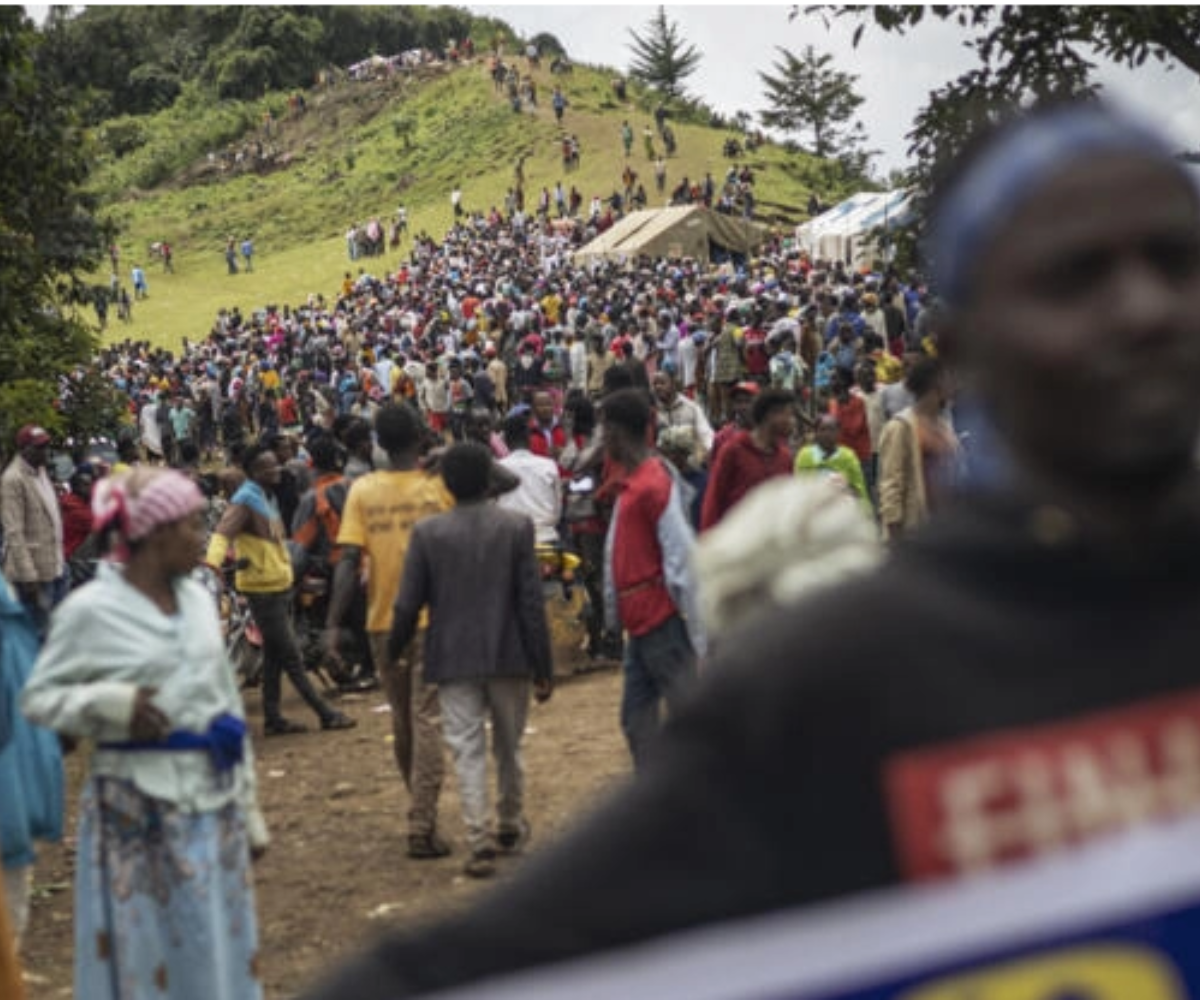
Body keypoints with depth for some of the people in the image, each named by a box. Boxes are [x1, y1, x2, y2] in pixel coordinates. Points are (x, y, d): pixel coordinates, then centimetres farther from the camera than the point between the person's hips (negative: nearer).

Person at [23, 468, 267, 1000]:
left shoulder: (198, 600, 6)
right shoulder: (91, 610, -11)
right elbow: (38, 696, -5)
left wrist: (248, 807, 13)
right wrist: (110, 704, -23)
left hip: (213, 797, 5)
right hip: (139, 807, -5)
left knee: (219, 946, 13)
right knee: (147, 953, 3)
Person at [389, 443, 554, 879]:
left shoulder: (428, 532, -5)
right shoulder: (516, 527, -5)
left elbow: (408, 605, -2)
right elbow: (532, 602, -6)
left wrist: (393, 651, 15)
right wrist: (543, 667, 0)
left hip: (454, 659, -1)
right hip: (508, 657, 1)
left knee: (468, 750, 2)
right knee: (509, 746, 17)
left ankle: (480, 842, -6)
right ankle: (510, 826, 33)